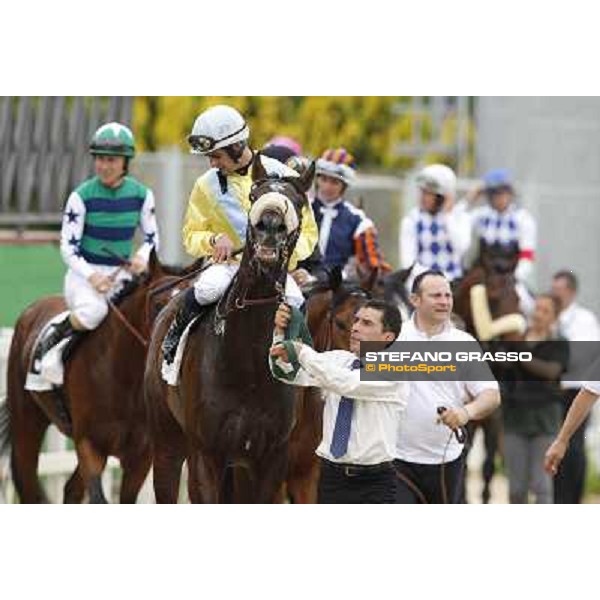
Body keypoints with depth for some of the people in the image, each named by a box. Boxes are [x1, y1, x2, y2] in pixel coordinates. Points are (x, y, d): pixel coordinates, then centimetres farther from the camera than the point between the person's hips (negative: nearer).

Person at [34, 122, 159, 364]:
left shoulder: (141, 195, 3)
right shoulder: (82, 196, -7)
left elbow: (152, 237, 12)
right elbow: (68, 248, -6)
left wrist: (143, 256, -12)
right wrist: (91, 276, -22)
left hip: (121, 274, 4)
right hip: (84, 274, -4)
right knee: (94, 310, -34)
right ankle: (50, 341, -10)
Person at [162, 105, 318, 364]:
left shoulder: (281, 176, -1)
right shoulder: (207, 185, 3)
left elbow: (308, 232, 4)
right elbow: (191, 236, 11)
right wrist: (213, 240, -13)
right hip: (227, 264, 1)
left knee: (294, 301, -32)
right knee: (207, 289, -33)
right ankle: (175, 336, -5)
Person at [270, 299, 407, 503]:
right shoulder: (336, 360, 7)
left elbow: (346, 383, -26)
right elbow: (292, 375, -1)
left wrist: (302, 351, -22)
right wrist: (280, 334, -18)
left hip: (374, 484, -5)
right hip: (332, 477, 5)